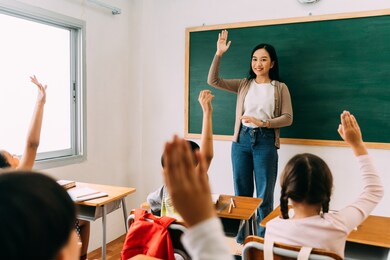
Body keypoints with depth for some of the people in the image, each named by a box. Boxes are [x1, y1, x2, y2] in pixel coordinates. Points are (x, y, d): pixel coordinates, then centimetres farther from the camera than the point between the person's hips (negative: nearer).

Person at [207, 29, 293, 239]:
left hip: (265, 141, -2)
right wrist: (219, 54, -8)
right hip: (242, 140, 3)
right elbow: (213, 81, 2)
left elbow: (288, 118, -2)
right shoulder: (243, 85, 10)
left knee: (265, 195, 4)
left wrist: (263, 123, -16)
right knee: (242, 192, 11)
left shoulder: (280, 88, 4)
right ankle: (241, 239, 25)